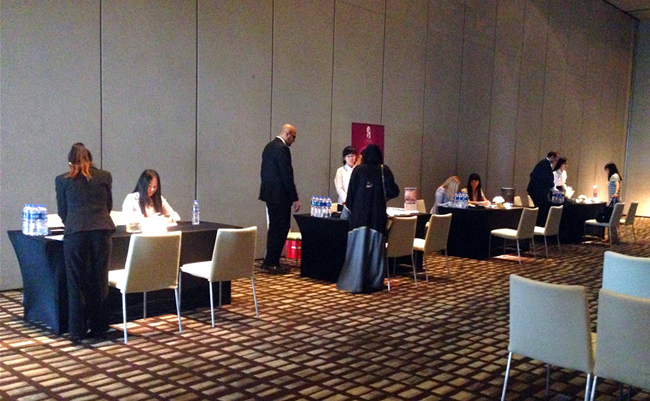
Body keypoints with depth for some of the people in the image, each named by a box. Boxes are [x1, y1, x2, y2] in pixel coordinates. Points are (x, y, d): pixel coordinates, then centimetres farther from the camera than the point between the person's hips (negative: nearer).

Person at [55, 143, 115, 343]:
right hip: (101, 231, 1)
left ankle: (77, 331, 10)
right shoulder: (105, 176, 9)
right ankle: (98, 326, 19)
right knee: (99, 281, 11)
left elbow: (62, 211, 13)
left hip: (75, 233, -1)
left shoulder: (62, 180, 7)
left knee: (76, 283, 6)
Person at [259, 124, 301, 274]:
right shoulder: (282, 149, -16)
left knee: (274, 228, 15)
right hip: (280, 195, -10)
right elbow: (287, 175, -19)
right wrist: (295, 198, -15)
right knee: (282, 228, -4)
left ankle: (271, 261, 19)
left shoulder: (269, 147, 15)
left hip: (269, 193, 10)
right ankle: (271, 263, -2)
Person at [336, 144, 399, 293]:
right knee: (375, 248, 6)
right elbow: (394, 192, -6)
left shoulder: (358, 170, 0)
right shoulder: (384, 170, -1)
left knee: (358, 247, 4)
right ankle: (373, 282, 10)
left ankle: (355, 282, 5)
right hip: (377, 215, 0)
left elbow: (350, 193, 1)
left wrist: (351, 208, 14)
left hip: (359, 215, 0)